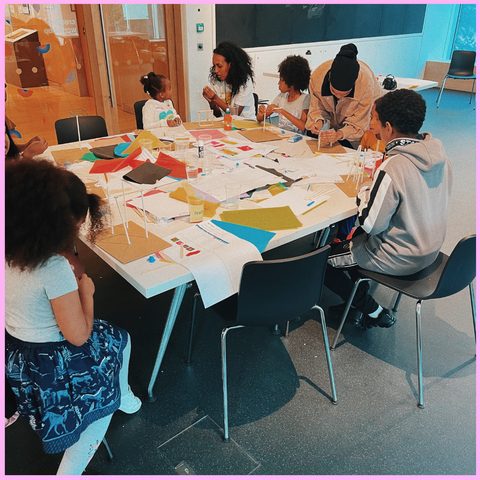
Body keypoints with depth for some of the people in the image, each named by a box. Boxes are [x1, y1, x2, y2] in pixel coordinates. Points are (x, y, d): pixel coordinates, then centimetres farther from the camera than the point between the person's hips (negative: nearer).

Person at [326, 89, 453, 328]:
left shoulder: (392, 169, -30)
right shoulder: (440, 154, -5)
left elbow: (370, 224, -24)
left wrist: (365, 189, -8)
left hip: (400, 258, -8)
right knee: (353, 236, 27)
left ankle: (374, 312, 16)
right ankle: (360, 303, 31)